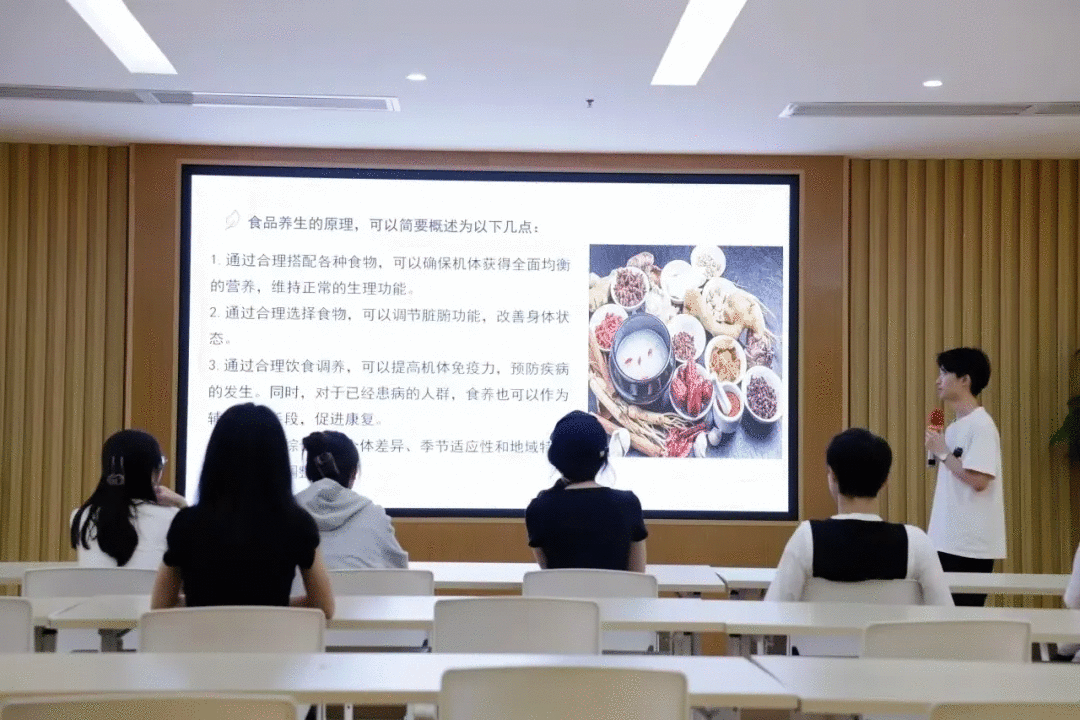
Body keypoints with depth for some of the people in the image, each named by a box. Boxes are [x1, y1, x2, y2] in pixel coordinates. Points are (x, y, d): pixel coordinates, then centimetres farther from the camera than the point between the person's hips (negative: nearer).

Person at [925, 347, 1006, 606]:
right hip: (948, 540, 9)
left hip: (971, 544, -9)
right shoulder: (955, 427, 15)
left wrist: (943, 453, -14)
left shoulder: (981, 425, -13)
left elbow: (978, 481, -21)